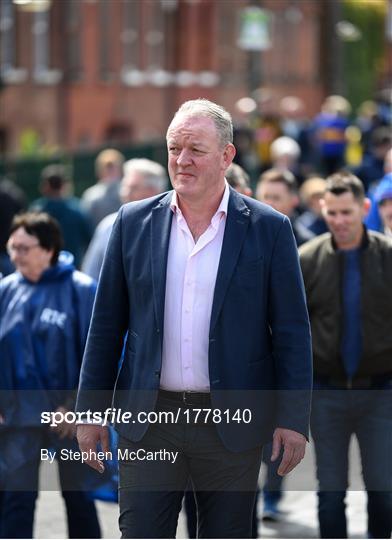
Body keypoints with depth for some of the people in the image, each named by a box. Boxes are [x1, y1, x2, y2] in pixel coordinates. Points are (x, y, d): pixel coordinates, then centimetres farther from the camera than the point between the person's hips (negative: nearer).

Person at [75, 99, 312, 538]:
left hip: (230, 426, -1)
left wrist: (293, 419, -5)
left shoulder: (269, 229, 0)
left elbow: (291, 333, 0)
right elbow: (106, 324, 9)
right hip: (149, 420, 1)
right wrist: (91, 410, 6)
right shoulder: (134, 222, 5)